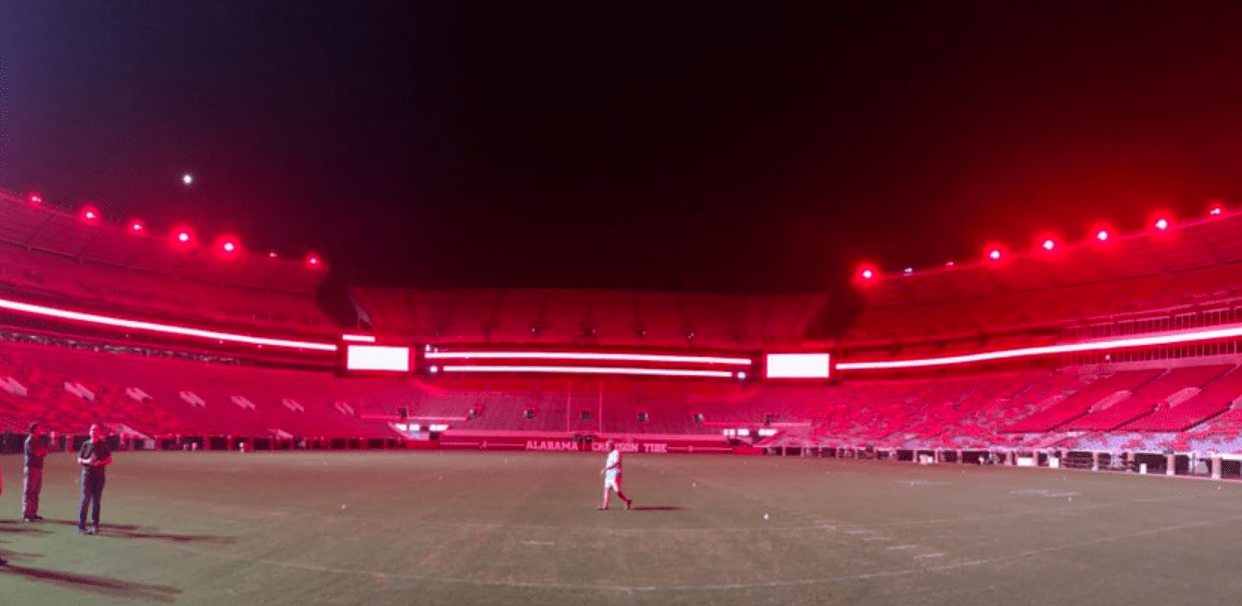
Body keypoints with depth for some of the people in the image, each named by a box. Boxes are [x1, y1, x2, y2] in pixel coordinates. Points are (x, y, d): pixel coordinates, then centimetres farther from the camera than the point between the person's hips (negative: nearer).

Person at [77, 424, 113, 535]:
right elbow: (79, 460, 8)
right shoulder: (86, 444, 6)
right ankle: (81, 525, -6)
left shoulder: (103, 444, 7)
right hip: (87, 474, -1)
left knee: (96, 500, 5)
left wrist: (100, 462, -13)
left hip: (99, 475, 1)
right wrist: (87, 461, -13)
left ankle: (94, 525, 11)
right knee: (85, 499, -9)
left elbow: (109, 460, 6)